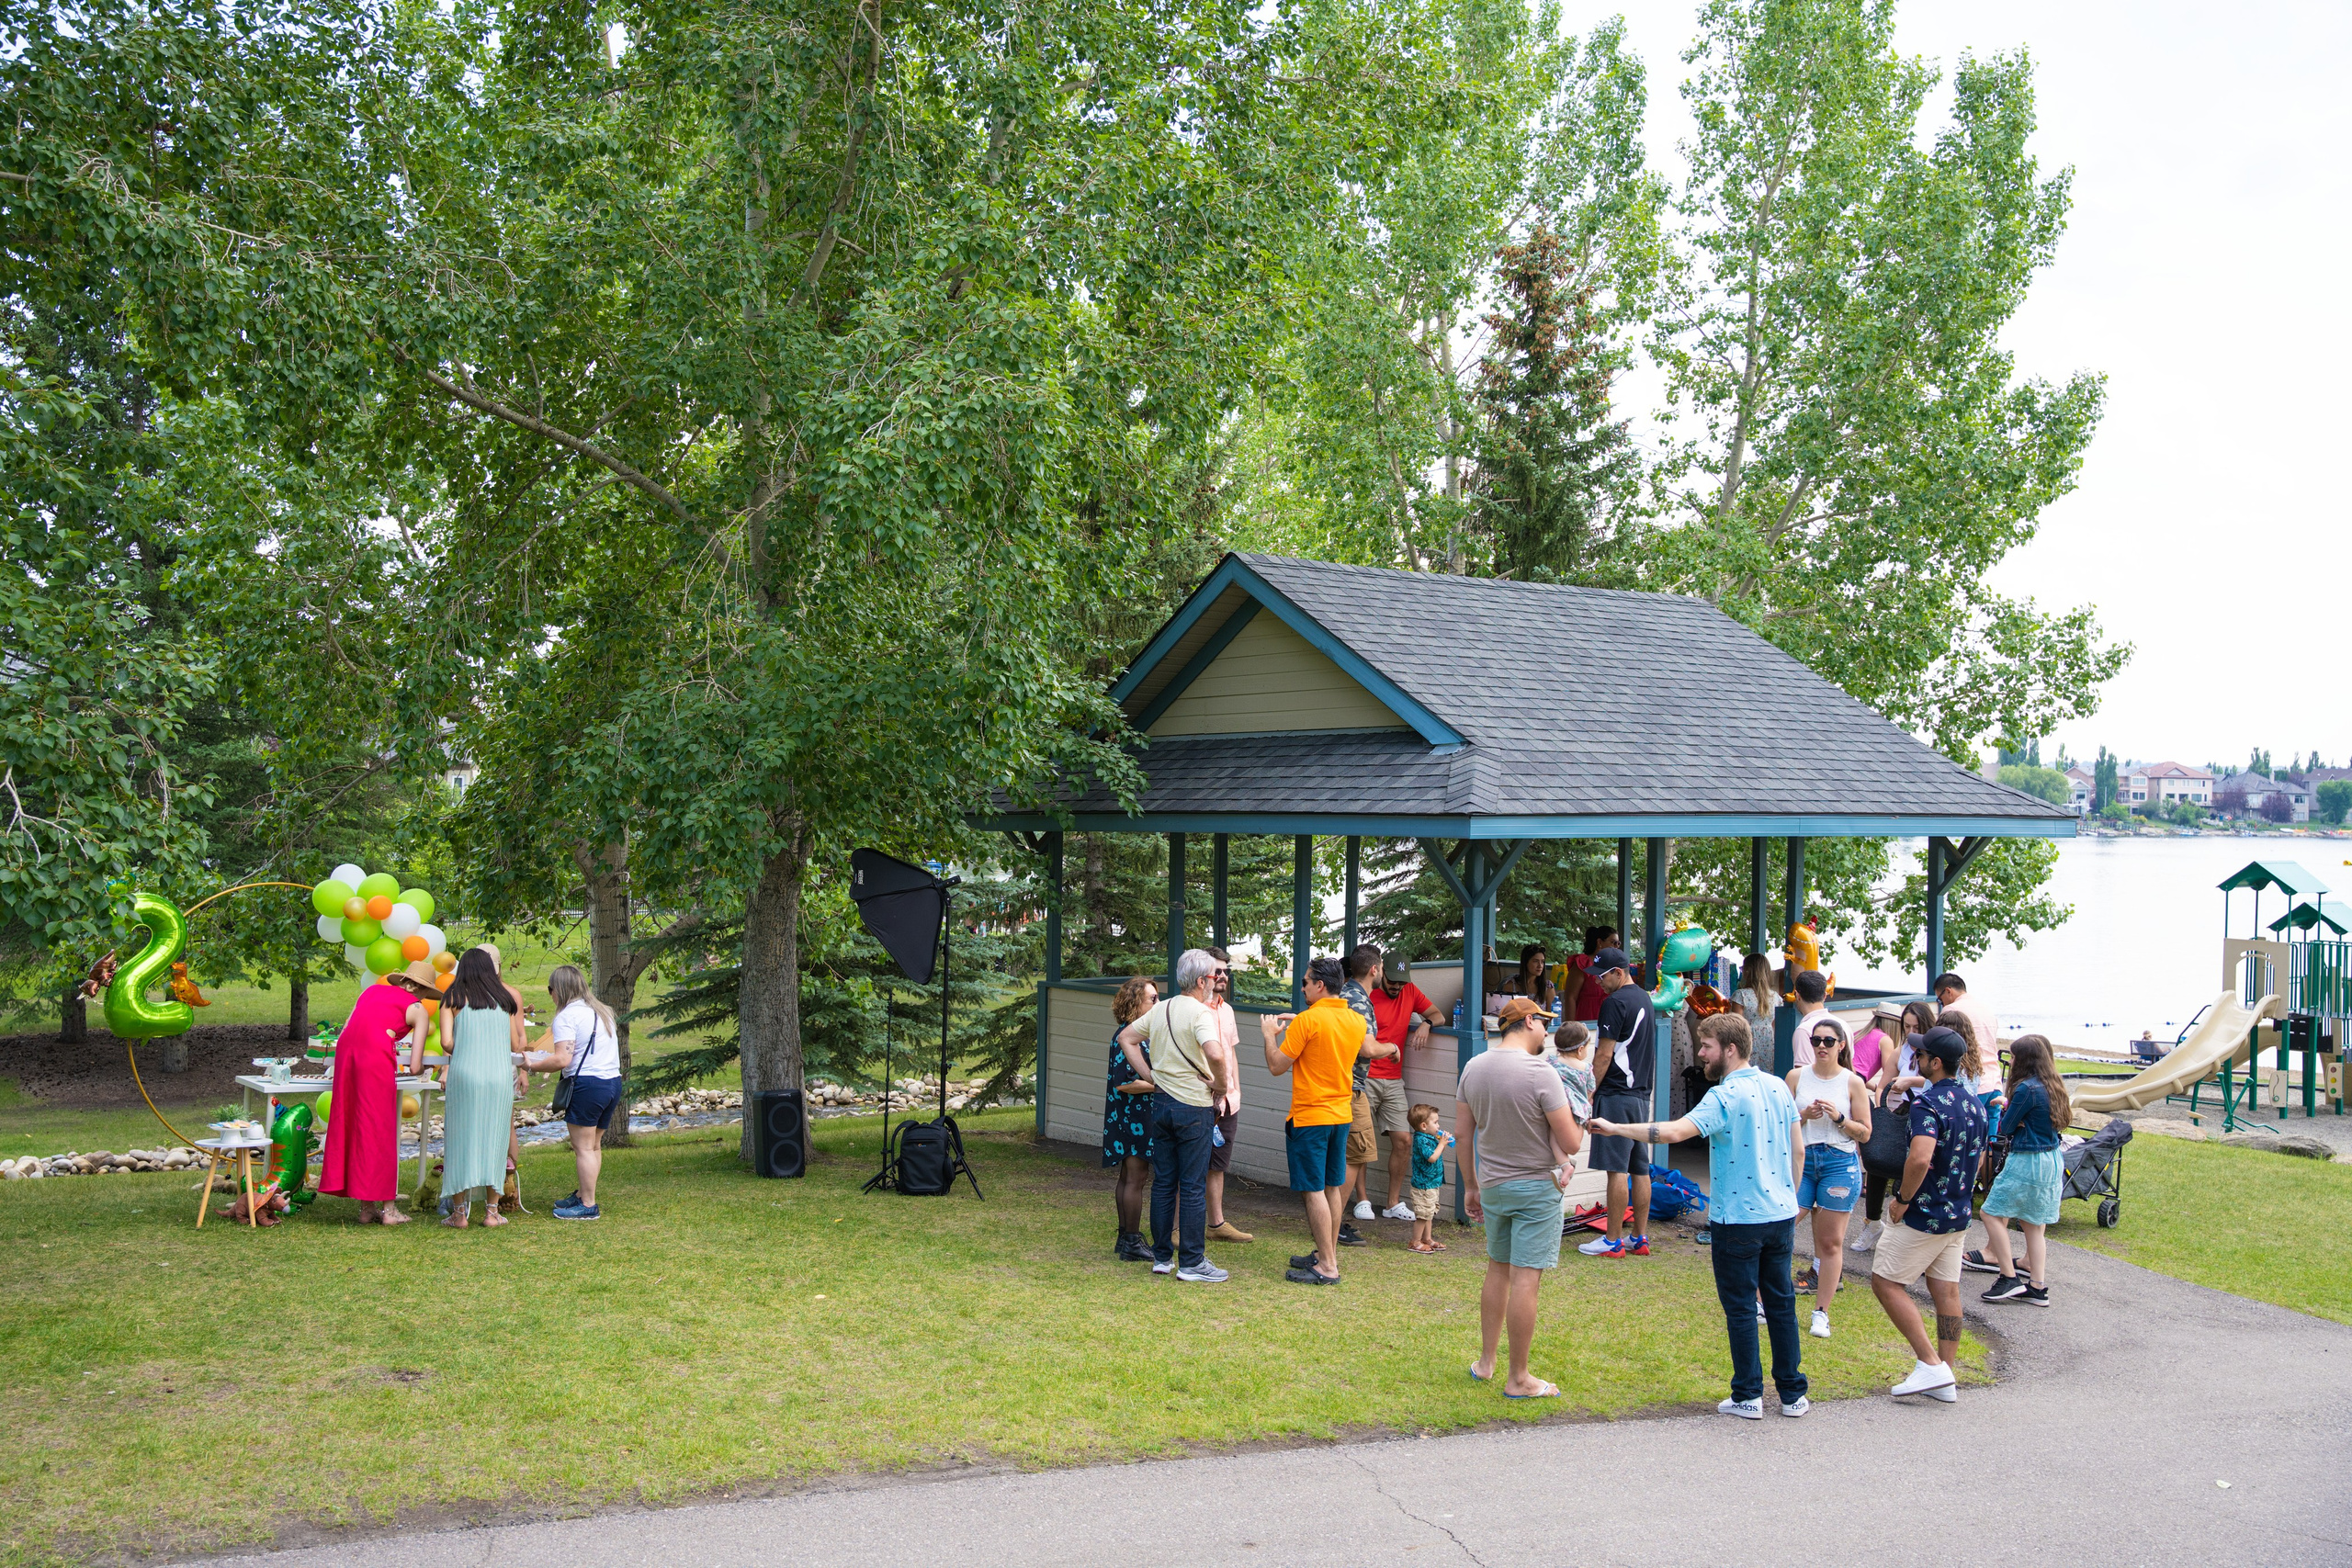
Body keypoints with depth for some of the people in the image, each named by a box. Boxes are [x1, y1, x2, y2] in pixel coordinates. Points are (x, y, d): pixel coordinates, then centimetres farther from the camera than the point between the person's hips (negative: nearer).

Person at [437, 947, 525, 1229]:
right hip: (501, 1076, 2)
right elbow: (516, 1045, 12)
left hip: (464, 1075, -2)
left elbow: (446, 1042, -4)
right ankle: (492, 1211, 10)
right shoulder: (504, 998, 12)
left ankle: (459, 1213, 6)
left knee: (460, 1139, 5)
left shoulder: (453, 998, 6)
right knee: (493, 1140, 9)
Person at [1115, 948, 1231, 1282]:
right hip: (1194, 1107, -7)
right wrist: (1220, 1084, -14)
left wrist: (1150, 1076, 13)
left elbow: (1125, 1037, 17)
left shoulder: (1160, 1010, 8)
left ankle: (1162, 1257, 19)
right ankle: (1192, 1263, 3)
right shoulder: (1200, 1012, -15)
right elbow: (1215, 1054, -32)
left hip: (1161, 1102, 7)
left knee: (1163, 1183, 13)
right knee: (1193, 1188, -1)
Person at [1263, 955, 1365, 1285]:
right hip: (1341, 1115, 8)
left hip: (1309, 1118, -8)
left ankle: (1327, 1267, -3)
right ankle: (1328, 1255, 23)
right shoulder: (1356, 1022, 6)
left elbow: (1277, 1066, -13)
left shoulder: (1308, 1020, -17)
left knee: (1313, 1190, -3)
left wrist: (1270, 1034, 2)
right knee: (1332, 1187, 15)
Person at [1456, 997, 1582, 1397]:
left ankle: (1485, 1362, 27)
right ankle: (1518, 1379, 4)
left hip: (1492, 1186, 6)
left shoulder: (1473, 1068, 1)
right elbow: (1570, 1144, -16)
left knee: (1498, 1270, 19)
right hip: (1537, 1187, -6)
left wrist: (1470, 1186, 17)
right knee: (1525, 1279, -2)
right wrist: (1580, 1120, 5)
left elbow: (1462, 1134, 7)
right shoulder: (1540, 1074, -18)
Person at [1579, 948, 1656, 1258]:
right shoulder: (1645, 999, 15)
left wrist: (1590, 1092, -9)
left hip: (1616, 1095, -9)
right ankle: (1639, 1238, 14)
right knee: (1640, 1169, 10)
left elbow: (1605, 1054, -15)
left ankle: (1614, 1241, -3)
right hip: (1641, 1093, 9)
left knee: (1617, 1170, -6)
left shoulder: (1615, 1002, -13)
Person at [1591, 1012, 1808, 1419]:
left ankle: (1748, 1397, 10)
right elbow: (1797, 1152, 12)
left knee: (1741, 1309, 4)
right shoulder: (1778, 1087, 5)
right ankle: (1793, 1393, 20)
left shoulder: (1725, 1097, -17)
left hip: (1739, 1221, -7)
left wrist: (1615, 1128, -26)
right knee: (1781, 1302, 15)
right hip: (1781, 1216, 7)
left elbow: (1675, 1131, -30)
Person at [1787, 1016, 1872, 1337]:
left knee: (1831, 1242, 3)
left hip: (1840, 1163, -1)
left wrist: (1839, 1118, -13)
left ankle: (1821, 1312, 12)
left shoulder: (1853, 1082, 1)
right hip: (1801, 1161, 1)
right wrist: (1804, 1115, -13)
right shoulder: (1796, 1076, 5)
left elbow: (1865, 1132, 3)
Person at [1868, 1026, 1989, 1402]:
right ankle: (1946, 1378, 15)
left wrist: (1902, 1199, -21)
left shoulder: (1928, 1103, -21)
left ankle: (1930, 1363, -5)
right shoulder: (1974, 1104, 8)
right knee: (1946, 1290, 11)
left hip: (1923, 1215, -9)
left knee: (1886, 1282, 0)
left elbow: (1920, 1158, -34)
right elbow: (1977, 1159, 20)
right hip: (1959, 1215, 9)